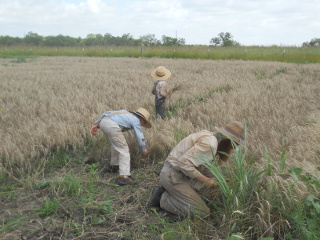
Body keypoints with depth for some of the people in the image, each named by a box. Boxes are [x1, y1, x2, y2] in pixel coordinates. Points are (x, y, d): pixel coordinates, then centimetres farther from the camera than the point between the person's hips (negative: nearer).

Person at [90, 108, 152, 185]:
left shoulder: (125, 112, 33)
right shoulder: (136, 121, 14)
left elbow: (106, 113, 26)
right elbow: (140, 138, 15)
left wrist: (96, 124, 21)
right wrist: (144, 150, 32)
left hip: (103, 122, 8)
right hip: (112, 126, -8)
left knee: (117, 144, 30)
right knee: (124, 150, 1)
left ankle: (114, 165, 45)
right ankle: (123, 176, -7)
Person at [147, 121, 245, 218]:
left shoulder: (210, 136, 9)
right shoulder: (210, 143, -21)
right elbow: (184, 162, -28)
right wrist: (205, 180, -18)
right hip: (173, 176, -10)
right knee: (202, 213, -12)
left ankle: (163, 192, 11)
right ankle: (164, 199, -2)